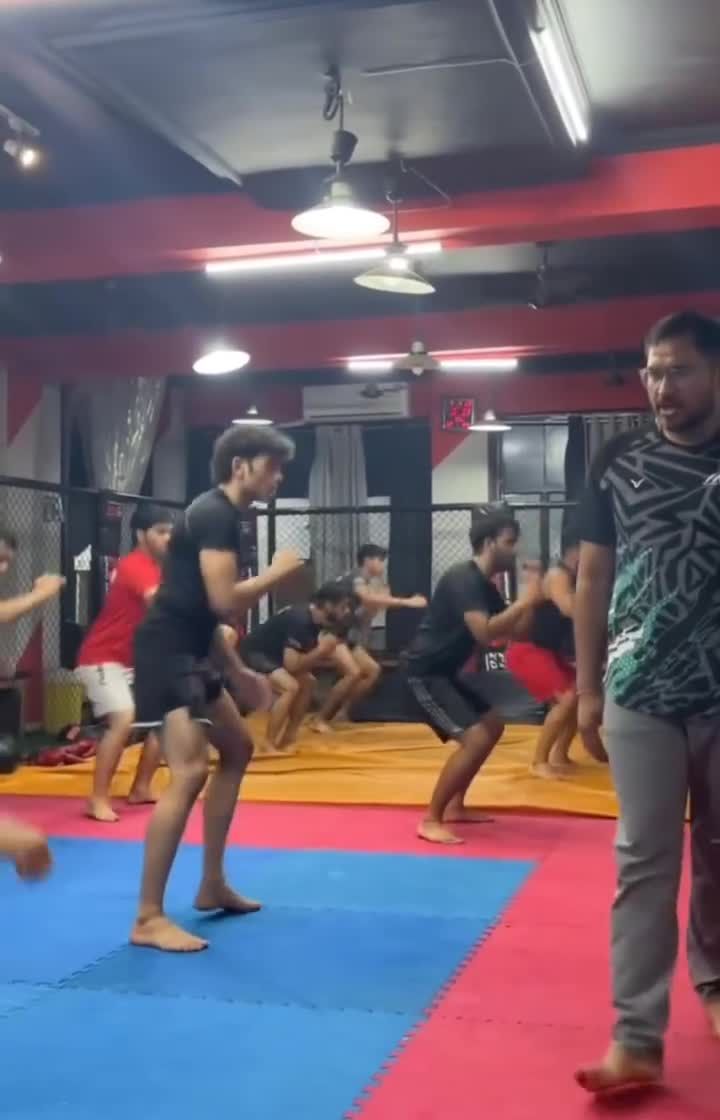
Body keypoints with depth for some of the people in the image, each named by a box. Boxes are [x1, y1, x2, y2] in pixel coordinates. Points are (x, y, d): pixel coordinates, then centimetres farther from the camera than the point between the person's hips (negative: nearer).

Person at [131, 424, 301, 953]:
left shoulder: (228, 518, 16)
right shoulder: (214, 514, -15)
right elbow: (224, 601, -24)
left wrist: (240, 672, 22)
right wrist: (278, 572, -8)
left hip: (190, 652, 11)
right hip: (165, 652, -11)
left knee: (237, 748, 20)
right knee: (191, 772, -19)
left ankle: (212, 885, 29)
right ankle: (149, 918, -12)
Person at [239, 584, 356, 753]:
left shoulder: (314, 620, 1)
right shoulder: (299, 620, -28)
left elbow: (303, 660, 6)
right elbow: (292, 665, -29)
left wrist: (322, 653, -11)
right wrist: (321, 651, -23)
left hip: (270, 653, 10)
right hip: (252, 654, -10)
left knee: (307, 682, 10)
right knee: (290, 687, -26)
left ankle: (288, 740, 13)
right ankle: (269, 747, -19)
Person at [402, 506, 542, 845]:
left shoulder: (486, 585, 9)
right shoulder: (463, 579, -21)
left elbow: (513, 632, 12)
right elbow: (484, 633, -33)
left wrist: (529, 601, -3)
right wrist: (525, 601, -26)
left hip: (447, 670, 11)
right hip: (424, 672, -11)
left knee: (493, 725, 18)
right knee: (475, 738, -19)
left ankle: (455, 806, 25)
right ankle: (430, 820, -10)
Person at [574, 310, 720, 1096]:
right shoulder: (620, 463, 2)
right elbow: (593, 578, 5)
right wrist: (586, 688, 2)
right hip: (642, 694, -1)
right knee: (644, 862, 0)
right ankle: (637, 1038, 3)